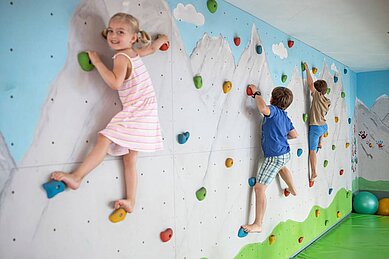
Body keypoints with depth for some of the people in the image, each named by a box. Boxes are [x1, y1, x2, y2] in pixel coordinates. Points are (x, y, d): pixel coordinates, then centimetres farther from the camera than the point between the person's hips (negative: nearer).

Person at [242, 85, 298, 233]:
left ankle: (257, 224, -4)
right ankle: (292, 189, 67)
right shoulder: (285, 116, 10)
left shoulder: (274, 110, -14)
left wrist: (256, 93, -22)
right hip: (285, 154, 9)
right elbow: (294, 135, 18)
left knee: (259, 188, -7)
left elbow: (263, 108, -38)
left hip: (274, 156, -9)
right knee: (280, 166, 45)